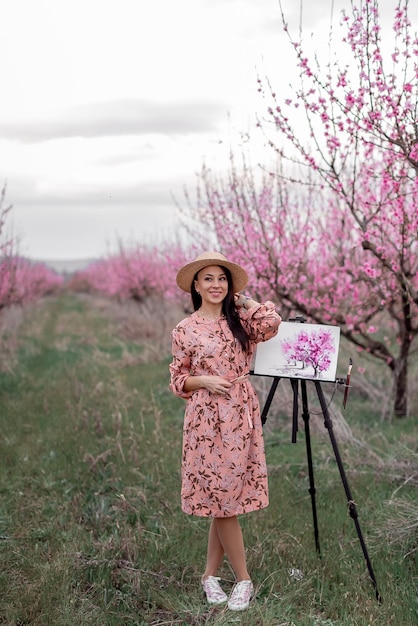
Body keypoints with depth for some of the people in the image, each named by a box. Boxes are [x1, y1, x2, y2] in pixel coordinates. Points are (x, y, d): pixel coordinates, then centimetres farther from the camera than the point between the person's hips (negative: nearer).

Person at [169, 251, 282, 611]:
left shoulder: (240, 320, 7)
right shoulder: (185, 330, 1)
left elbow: (272, 324, -14)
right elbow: (178, 380, 6)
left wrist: (244, 301, 0)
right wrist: (204, 381, -13)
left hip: (241, 417, 2)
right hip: (207, 420, -2)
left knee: (226, 499, 7)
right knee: (220, 498, 0)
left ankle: (211, 574, 23)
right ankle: (243, 579, 14)